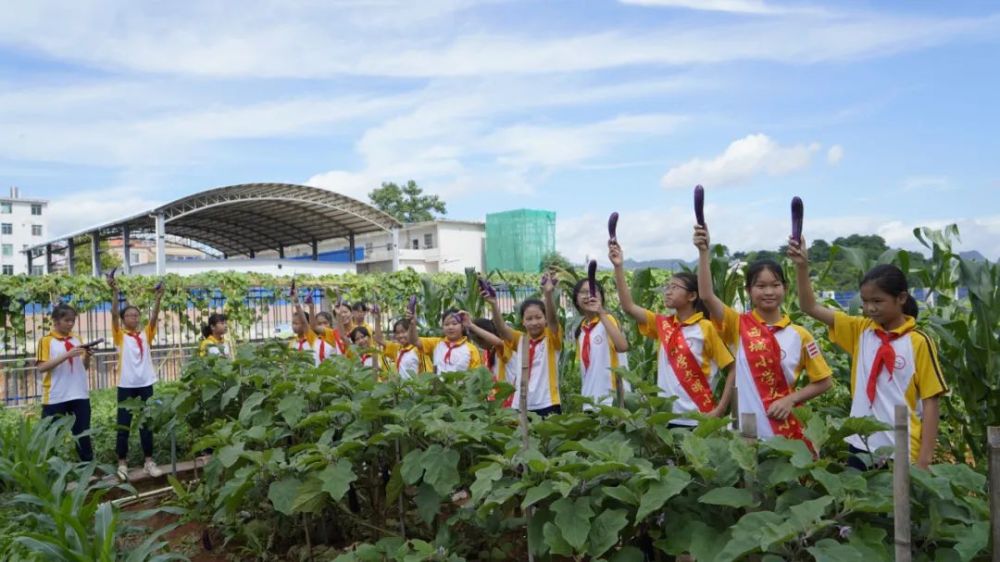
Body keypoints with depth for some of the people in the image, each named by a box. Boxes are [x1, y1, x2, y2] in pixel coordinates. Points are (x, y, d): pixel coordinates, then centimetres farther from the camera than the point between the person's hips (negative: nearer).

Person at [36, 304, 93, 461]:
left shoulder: (76, 340, 13)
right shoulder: (46, 340, -2)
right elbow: (41, 367, -13)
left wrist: (87, 356, -5)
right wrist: (67, 355, -21)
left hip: (80, 395, 4)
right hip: (55, 397, -4)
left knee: (83, 435, 9)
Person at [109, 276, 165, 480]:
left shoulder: (146, 333, 7)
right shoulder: (120, 335, 0)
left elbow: (154, 316, -7)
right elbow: (114, 314, -14)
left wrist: (159, 297, -22)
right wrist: (115, 292, -27)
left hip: (145, 384, 2)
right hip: (126, 386, -2)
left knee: (147, 424, 7)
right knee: (123, 425, 5)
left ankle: (149, 461, 14)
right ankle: (122, 463, 14)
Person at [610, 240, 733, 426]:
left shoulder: (707, 328, -7)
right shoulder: (662, 325, 7)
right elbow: (628, 306, -1)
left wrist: (720, 410, -13)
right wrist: (618, 267, -7)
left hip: (699, 420, -5)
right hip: (666, 417, 5)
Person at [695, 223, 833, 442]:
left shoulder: (799, 335, 0)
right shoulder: (739, 326, -3)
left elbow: (824, 381, 7)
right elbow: (706, 295, -19)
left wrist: (791, 400, -8)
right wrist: (703, 251, -27)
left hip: (788, 431, 1)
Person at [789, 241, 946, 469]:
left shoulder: (919, 342, -8)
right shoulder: (860, 330, 3)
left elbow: (930, 401, -6)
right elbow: (810, 307, -1)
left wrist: (924, 459, -8)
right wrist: (802, 266, -13)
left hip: (902, 453, -3)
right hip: (860, 448, 4)